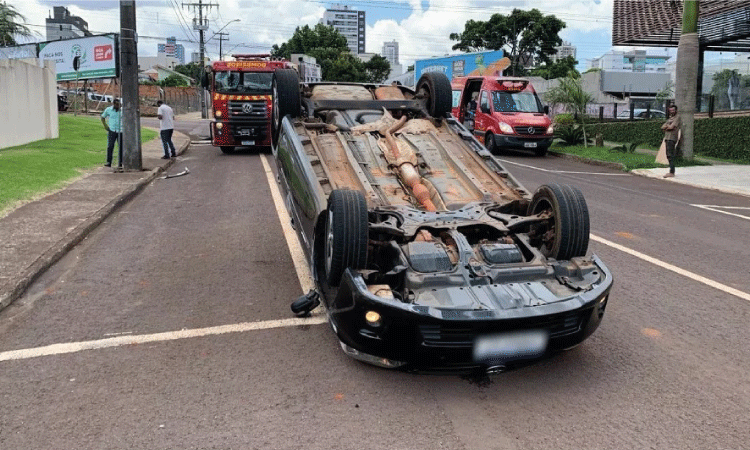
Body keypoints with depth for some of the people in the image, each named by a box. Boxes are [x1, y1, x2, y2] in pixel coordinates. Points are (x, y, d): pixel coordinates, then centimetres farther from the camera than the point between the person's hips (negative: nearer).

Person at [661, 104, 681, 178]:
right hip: (667, 138, 9)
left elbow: (671, 127, -13)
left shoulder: (677, 117, -3)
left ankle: (671, 173, -17)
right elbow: (662, 127, 14)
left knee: (670, 155, -14)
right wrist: (668, 126, -5)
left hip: (672, 138, -9)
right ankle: (671, 171, 15)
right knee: (668, 155, 10)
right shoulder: (669, 118, 24)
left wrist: (666, 126, 6)